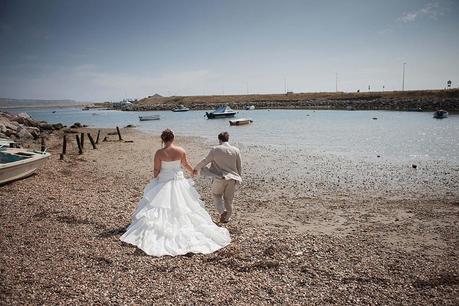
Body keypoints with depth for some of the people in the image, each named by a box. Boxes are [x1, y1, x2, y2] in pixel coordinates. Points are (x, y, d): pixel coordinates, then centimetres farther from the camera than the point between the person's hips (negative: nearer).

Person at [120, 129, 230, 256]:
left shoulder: (159, 153, -12)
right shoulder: (181, 151, -5)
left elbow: (156, 170, -7)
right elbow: (186, 165, 10)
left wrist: (154, 179, 14)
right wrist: (193, 171, 31)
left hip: (163, 183, -2)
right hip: (179, 181, 2)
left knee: (159, 207, 6)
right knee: (181, 206, 13)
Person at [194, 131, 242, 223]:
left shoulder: (215, 150, -7)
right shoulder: (236, 150, 2)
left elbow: (205, 161, 0)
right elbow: (239, 167, 8)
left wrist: (196, 168, 16)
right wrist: (239, 177, 22)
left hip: (220, 178, -3)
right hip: (233, 178, 3)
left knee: (217, 195, 17)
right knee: (228, 199, 15)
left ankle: (222, 211, -4)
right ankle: (226, 218, 23)